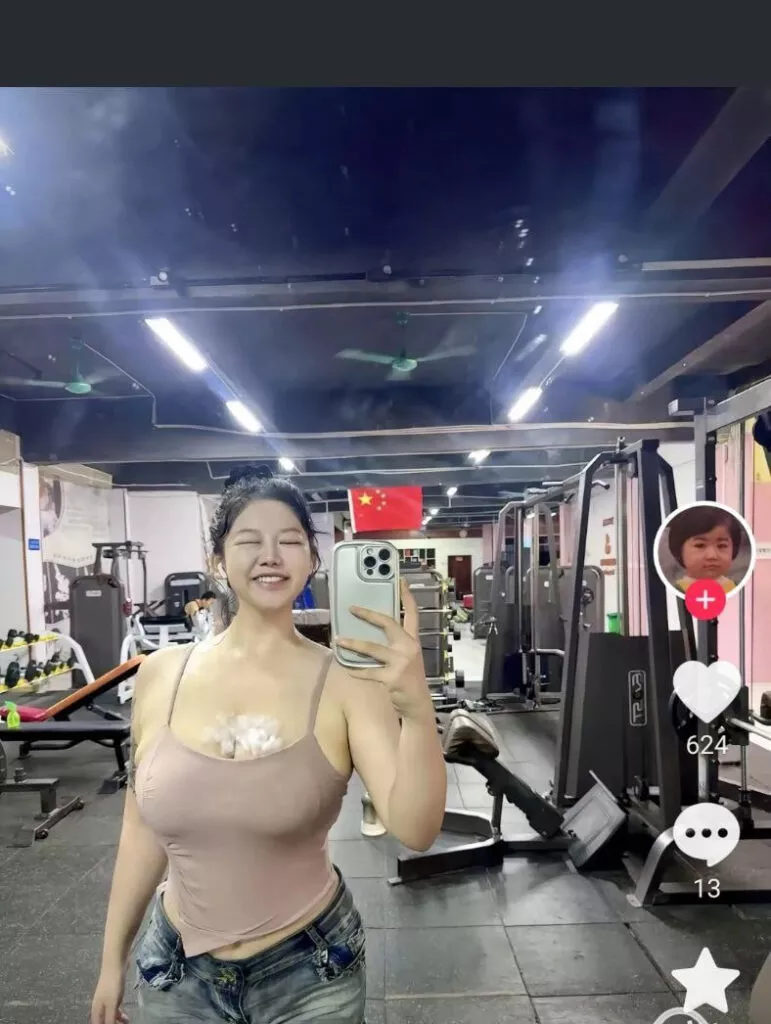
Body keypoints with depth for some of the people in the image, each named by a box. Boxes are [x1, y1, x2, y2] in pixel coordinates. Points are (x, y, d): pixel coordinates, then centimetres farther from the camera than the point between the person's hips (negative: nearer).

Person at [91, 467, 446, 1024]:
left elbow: (414, 830, -25)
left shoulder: (346, 682, -19)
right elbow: (141, 829, 2)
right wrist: (114, 958, 10)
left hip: (308, 970, -2)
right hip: (177, 968, 3)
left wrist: (418, 708, -41)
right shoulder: (161, 675, -9)